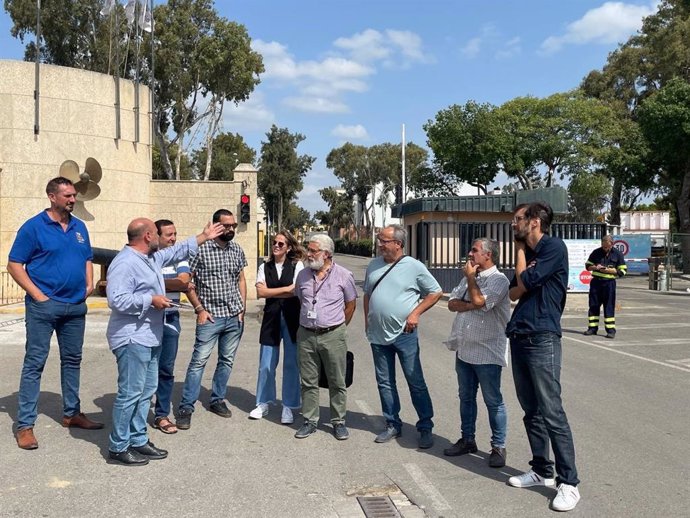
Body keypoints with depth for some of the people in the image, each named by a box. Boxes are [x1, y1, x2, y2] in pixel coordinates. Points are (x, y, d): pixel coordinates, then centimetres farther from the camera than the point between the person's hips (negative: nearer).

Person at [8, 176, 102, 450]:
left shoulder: (79, 227, 10)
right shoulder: (33, 227, -7)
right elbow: (14, 265, -8)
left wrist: (89, 284, 4)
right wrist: (38, 294, -13)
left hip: (76, 306, 6)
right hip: (44, 306, -6)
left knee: (72, 360, 14)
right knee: (34, 363, -2)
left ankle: (72, 413, 28)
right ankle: (25, 425, 5)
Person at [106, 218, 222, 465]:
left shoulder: (152, 257, 13)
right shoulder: (124, 262, -18)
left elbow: (177, 251, 29)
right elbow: (117, 300, -26)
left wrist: (203, 237, 30)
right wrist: (151, 300, -19)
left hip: (149, 338, 10)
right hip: (132, 339, -10)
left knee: (146, 391, 14)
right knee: (130, 393, -5)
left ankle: (138, 440, 23)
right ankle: (118, 447, 5)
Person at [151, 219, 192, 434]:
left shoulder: (179, 258, 6)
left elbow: (184, 281, -9)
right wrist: (174, 284, -13)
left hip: (170, 319, 4)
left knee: (166, 369, 8)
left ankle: (162, 415, 19)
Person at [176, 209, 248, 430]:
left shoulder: (237, 250, 7)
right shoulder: (201, 249, -8)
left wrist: (242, 309, 6)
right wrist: (200, 309, -10)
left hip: (234, 317, 5)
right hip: (210, 316, -5)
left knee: (227, 361, 12)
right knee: (199, 361, -6)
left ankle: (217, 400, 27)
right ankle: (186, 407, 3)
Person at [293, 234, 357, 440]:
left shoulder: (343, 275, -4)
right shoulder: (303, 275, 7)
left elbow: (350, 305, 4)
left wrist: (338, 328, 8)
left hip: (333, 336, -3)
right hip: (306, 335, 3)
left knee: (337, 382, 5)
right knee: (308, 382, 9)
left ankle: (338, 422, 18)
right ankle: (310, 421, 21)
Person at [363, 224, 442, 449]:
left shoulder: (414, 266, -7)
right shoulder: (374, 265, 8)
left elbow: (435, 292, -2)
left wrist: (416, 314, -11)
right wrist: (367, 320, 9)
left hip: (404, 334, -5)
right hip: (378, 335, 5)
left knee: (416, 382, 1)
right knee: (385, 382, 12)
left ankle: (425, 428, 12)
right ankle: (392, 425, 25)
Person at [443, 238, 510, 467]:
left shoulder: (499, 280, -11)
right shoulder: (469, 279, 14)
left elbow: (478, 300, -24)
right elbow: (452, 303, 9)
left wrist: (470, 277, -9)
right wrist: (468, 305, -12)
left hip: (487, 352, -8)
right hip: (464, 349, 8)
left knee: (493, 401, 2)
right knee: (466, 397, 16)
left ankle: (498, 447, 12)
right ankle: (467, 439, 29)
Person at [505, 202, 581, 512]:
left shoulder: (554, 248, -7)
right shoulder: (527, 253, 17)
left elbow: (525, 282, -12)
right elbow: (513, 293, 11)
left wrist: (520, 249, 2)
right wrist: (523, 266, -9)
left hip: (542, 339, -8)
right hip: (519, 337, 8)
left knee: (551, 413, -8)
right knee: (531, 411, 13)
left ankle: (569, 483, 0)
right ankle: (542, 471, 24)